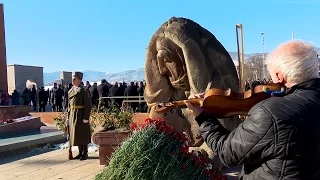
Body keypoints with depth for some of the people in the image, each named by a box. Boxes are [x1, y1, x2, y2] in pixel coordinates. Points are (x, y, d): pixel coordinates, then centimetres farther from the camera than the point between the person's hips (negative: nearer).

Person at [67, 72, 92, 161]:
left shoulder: (84, 90, -9)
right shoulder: (70, 91, 12)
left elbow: (88, 105, -13)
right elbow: (69, 105, 15)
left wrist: (86, 117, -17)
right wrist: (68, 117, 11)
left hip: (81, 115, -7)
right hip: (73, 115, 7)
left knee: (83, 134, 1)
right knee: (75, 134, 12)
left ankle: (85, 153, 13)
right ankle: (80, 152, 23)